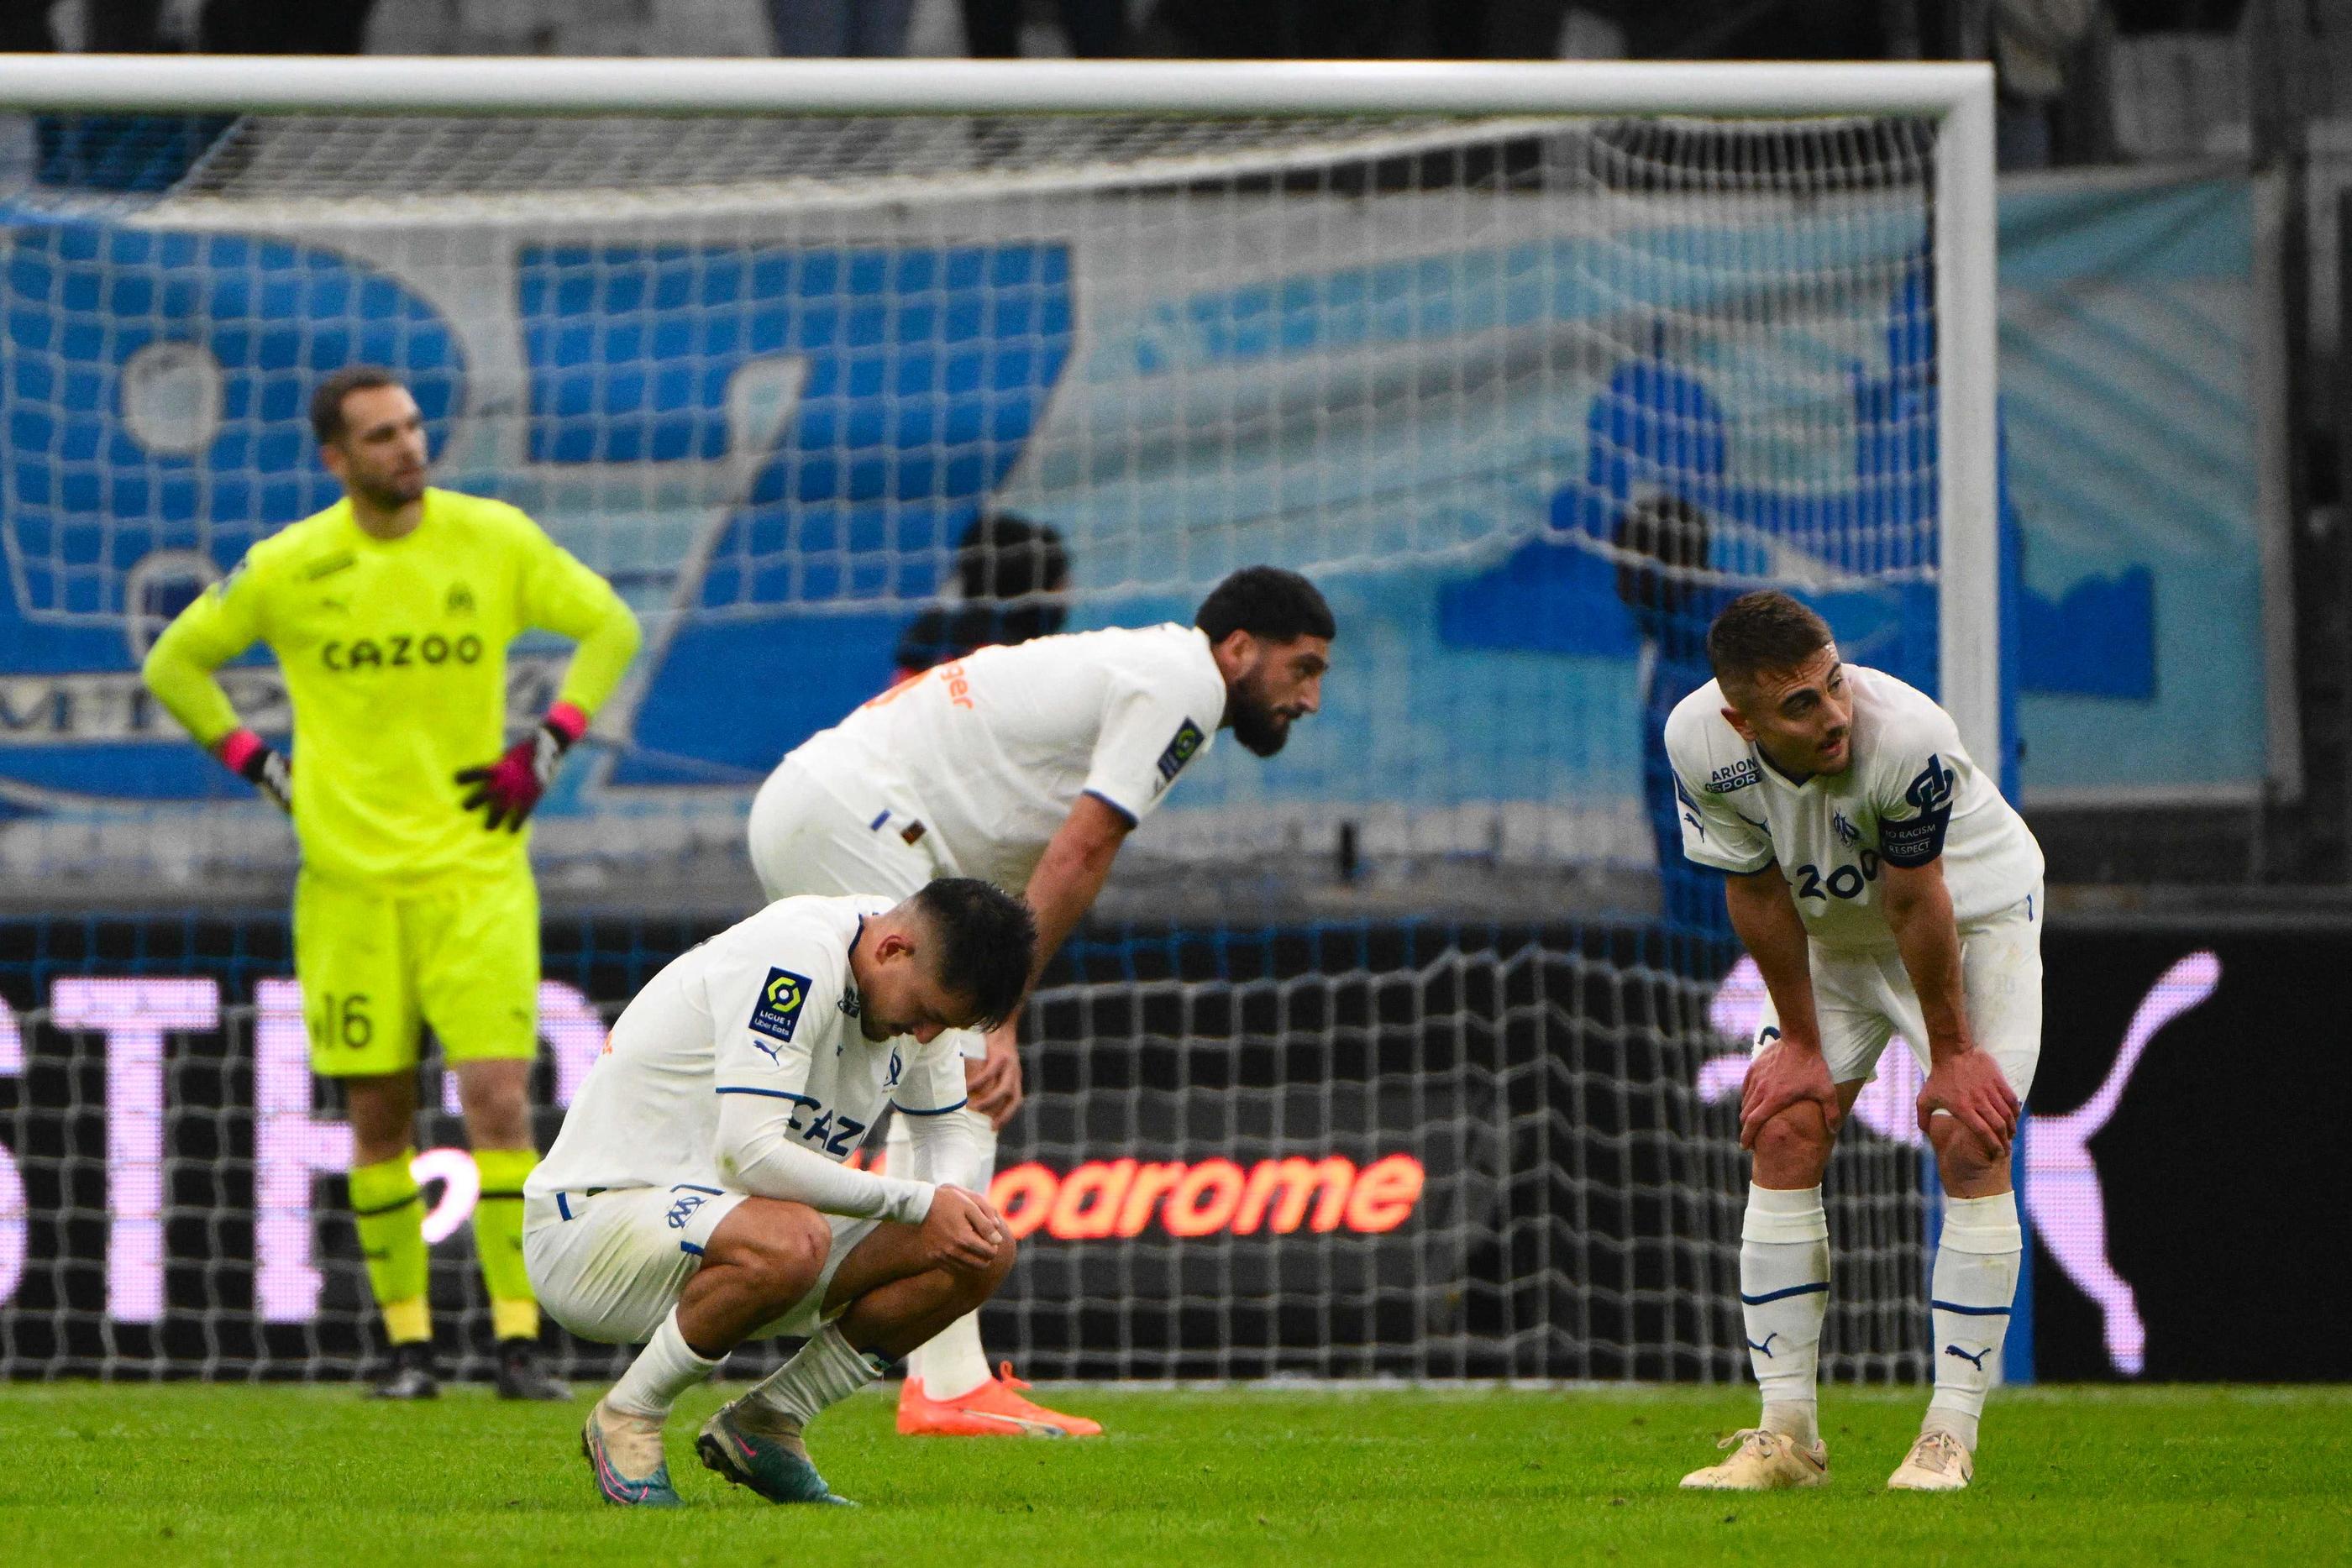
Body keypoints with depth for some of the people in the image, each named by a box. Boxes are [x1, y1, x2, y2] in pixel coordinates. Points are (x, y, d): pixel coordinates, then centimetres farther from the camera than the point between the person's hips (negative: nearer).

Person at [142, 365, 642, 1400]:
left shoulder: (493, 540, -1)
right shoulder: (288, 569, -1)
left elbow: (610, 626, 12)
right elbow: (174, 664, 12)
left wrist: (547, 747, 2)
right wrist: (260, 768, 3)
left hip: (475, 871, -1)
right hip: (349, 877, 1)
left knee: (498, 1098, -11)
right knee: (379, 1115, 3)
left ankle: (518, 1341, -9)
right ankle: (406, 1342, 11)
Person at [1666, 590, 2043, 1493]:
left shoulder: (1909, 736, -38)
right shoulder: (1698, 742, -28)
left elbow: (1918, 904, -26)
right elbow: (1758, 893, -13)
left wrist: (1953, 1055, -15)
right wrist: (1799, 1042, -6)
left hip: (1973, 906, -4)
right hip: (1832, 931, 4)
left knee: (1972, 1143, -14)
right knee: (1784, 1134, -5)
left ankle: (1951, 1435, -10)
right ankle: (1786, 1434, 1)